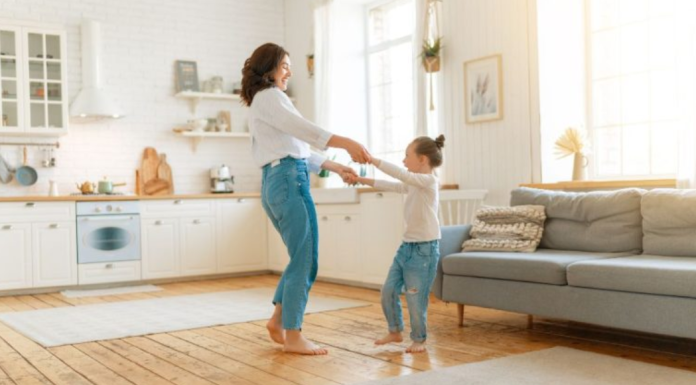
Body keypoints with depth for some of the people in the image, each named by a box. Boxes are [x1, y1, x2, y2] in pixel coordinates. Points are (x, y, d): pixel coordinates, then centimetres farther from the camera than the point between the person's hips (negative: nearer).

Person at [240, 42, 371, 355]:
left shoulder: (261, 104, 26)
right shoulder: (269, 97, -3)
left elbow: (296, 149, 24)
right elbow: (302, 129, -20)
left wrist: (335, 167, 19)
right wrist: (347, 143, -30)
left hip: (277, 183, 10)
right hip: (289, 180, -10)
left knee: (301, 257, 16)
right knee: (305, 260, -5)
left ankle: (278, 319, 19)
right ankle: (293, 336, 1)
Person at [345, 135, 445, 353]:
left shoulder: (428, 181, -13)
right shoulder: (413, 184, 15)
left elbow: (400, 174, -25)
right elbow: (390, 186, 22)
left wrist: (372, 160, -24)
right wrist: (362, 180, 16)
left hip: (424, 248, -9)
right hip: (408, 245, 9)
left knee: (415, 297, -3)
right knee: (388, 290, 9)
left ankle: (419, 339, 15)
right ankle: (395, 331, 25)